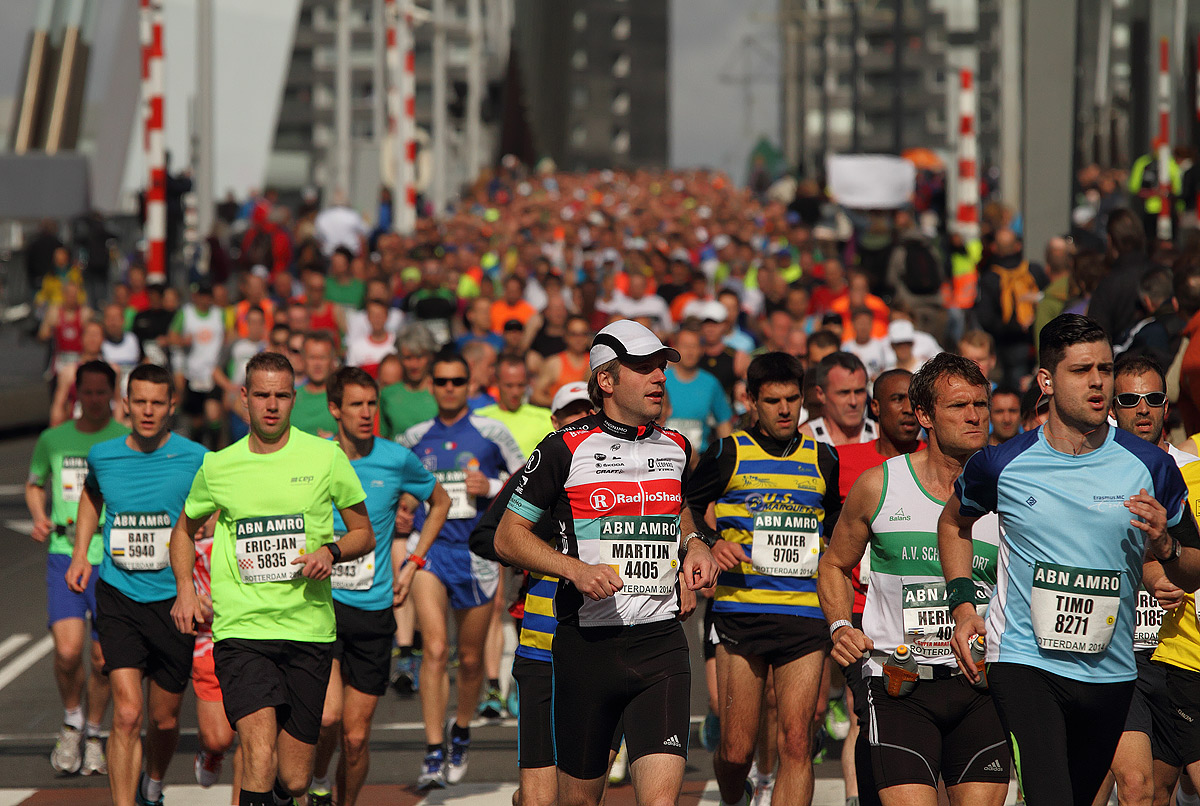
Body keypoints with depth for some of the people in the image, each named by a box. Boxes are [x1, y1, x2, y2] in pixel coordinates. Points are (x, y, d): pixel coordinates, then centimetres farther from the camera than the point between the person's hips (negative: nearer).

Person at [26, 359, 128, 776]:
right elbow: (34, 485, 23)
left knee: (103, 658, 4)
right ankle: (71, 722, 12)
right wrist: (39, 517, 4)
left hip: (113, 559, -1)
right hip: (64, 555, 1)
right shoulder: (53, 440, 7)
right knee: (67, 651, -15)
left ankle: (94, 734, 27)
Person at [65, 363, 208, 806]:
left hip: (173, 600, 0)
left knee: (165, 719, 12)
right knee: (127, 714, -16)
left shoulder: (195, 459, -7)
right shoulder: (102, 455, 1)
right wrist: (80, 553, 15)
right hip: (118, 597, 0)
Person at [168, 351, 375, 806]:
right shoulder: (218, 467, 5)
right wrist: (184, 589, 7)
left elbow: (364, 534, 13)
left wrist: (330, 552, -8)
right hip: (241, 628, -1)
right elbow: (185, 529, 23)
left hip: (309, 630, 1)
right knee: (260, 759, -22)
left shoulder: (325, 457, 3)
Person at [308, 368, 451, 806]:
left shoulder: (397, 460, 1)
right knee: (328, 716, -21)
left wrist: (412, 564, 13)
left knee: (355, 737, 2)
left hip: (374, 609, 2)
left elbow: (440, 502, 20)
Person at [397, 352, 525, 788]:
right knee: (435, 649, -17)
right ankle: (433, 755, -19)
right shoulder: (415, 438, 7)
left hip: (477, 553, 0)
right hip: (429, 550, 0)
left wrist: (492, 487, -11)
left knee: (471, 658, 10)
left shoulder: (491, 432, 2)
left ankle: (461, 733, 37)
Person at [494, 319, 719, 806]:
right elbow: (508, 537, 0)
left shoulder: (676, 448, 12)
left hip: (661, 642, 3)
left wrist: (694, 544, 11)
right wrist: (576, 569, -14)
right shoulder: (565, 449, -2)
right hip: (587, 642, -2)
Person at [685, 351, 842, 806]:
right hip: (740, 611, -2)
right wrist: (708, 547, -10)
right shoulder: (728, 454, 3)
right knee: (736, 750, -1)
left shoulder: (822, 458, 12)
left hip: (805, 615, 2)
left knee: (796, 743, -9)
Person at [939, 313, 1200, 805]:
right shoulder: (1001, 465, -4)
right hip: (1024, 663, -3)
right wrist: (962, 605, 6)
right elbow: (954, 522, 19)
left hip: (1110, 671, 3)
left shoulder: (1150, 467, -2)